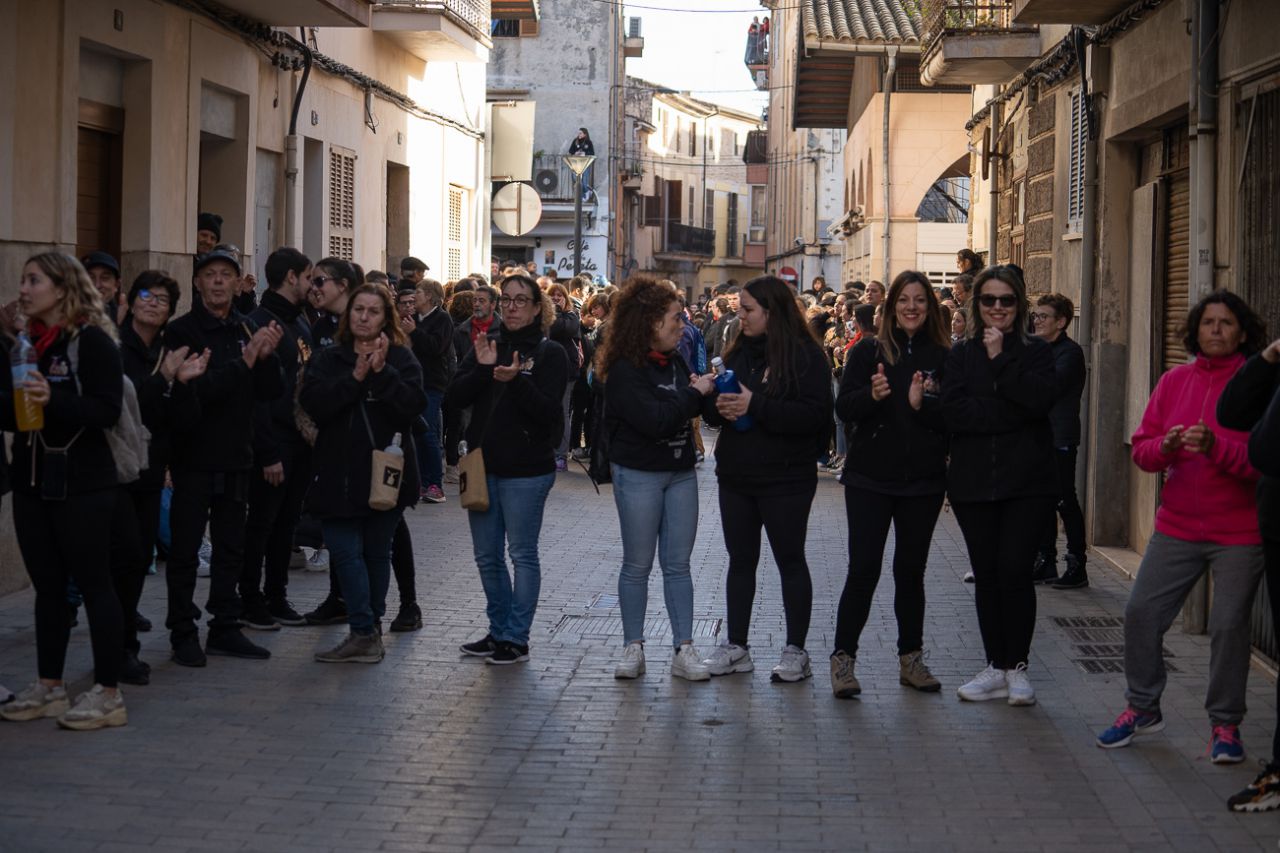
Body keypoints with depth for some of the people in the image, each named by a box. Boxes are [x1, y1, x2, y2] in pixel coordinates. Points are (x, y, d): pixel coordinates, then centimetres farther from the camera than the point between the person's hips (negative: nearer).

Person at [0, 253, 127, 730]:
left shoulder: (93, 342, -9)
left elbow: (108, 410, -17)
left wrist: (53, 400, -29)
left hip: (81, 484, -7)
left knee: (93, 583, -3)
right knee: (47, 587, 11)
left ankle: (108, 694, 2)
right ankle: (49, 687, 19)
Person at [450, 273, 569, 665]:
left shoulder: (550, 353, -4)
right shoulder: (487, 344, 10)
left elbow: (549, 411, -15)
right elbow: (456, 397, 0)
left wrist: (516, 380, -28)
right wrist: (482, 368, -16)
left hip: (526, 470, -6)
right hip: (483, 465, 6)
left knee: (522, 555, 0)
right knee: (487, 556, 12)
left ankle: (517, 638, 7)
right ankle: (499, 631, 24)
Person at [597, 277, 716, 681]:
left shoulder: (675, 360, 7)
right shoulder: (625, 370, -15)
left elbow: (692, 409, 18)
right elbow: (654, 420, -24)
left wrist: (709, 388, -3)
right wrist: (695, 394, -13)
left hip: (680, 472, 6)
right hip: (639, 475, -6)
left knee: (678, 564, 6)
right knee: (638, 565, 4)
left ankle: (684, 649, 8)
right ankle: (633, 648, 14)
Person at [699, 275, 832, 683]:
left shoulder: (805, 355, -10)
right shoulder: (738, 352, 11)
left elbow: (814, 415, -20)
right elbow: (712, 406, 15)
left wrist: (756, 405, -25)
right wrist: (718, 406, -10)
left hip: (785, 479, -6)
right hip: (736, 476, 6)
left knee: (790, 560, 4)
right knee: (741, 560, 11)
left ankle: (796, 650, 12)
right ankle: (737, 645, 19)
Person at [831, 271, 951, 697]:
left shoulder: (943, 358, 4)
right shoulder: (868, 351, 1)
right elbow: (843, 407, -5)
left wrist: (923, 404, -16)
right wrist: (872, 395, -24)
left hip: (924, 481, 2)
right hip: (870, 478, -2)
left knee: (911, 570, 10)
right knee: (864, 569, -5)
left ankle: (911, 658, 20)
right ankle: (843, 658, 2)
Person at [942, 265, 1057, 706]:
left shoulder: (1036, 352, 6)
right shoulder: (961, 354, 10)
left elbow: (1041, 400, -13)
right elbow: (953, 410, -6)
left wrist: (1000, 359, -13)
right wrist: (1009, 414, -14)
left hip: (1026, 481, -2)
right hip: (973, 481, 2)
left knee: (1014, 570, -8)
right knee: (986, 574, 6)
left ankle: (1017, 666, 5)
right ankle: (996, 667, 15)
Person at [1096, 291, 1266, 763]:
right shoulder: (1175, 381, 7)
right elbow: (1141, 447, 6)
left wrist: (1216, 447, -27)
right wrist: (1165, 446, -15)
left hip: (1240, 533, -4)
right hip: (1177, 527, 4)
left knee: (1229, 625, -4)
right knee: (1141, 612, 1)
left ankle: (1225, 724, 14)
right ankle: (1143, 707, 20)